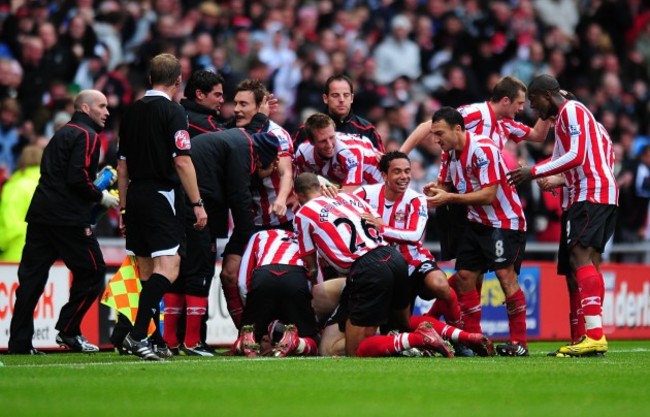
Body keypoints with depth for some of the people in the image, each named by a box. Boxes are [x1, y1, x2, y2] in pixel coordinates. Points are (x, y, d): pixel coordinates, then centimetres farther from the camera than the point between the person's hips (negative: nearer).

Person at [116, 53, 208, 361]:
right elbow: (182, 161, -14)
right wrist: (197, 203, -10)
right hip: (163, 195, -7)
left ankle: (156, 341, 13)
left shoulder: (132, 112, 12)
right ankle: (138, 334, -27)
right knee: (168, 267, -13)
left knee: (147, 272, 11)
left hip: (135, 197, 7)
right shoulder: (172, 111, -8)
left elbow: (122, 166, 16)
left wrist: (124, 208, 22)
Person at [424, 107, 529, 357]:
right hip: (477, 222, 9)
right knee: (464, 276, 2)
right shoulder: (450, 153, 4)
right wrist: (435, 190, -9)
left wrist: (449, 198, -27)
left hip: (505, 220, -9)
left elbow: (488, 195, -26)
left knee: (505, 274, -17)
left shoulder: (482, 149, -22)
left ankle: (519, 342, -13)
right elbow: (450, 186, 14)